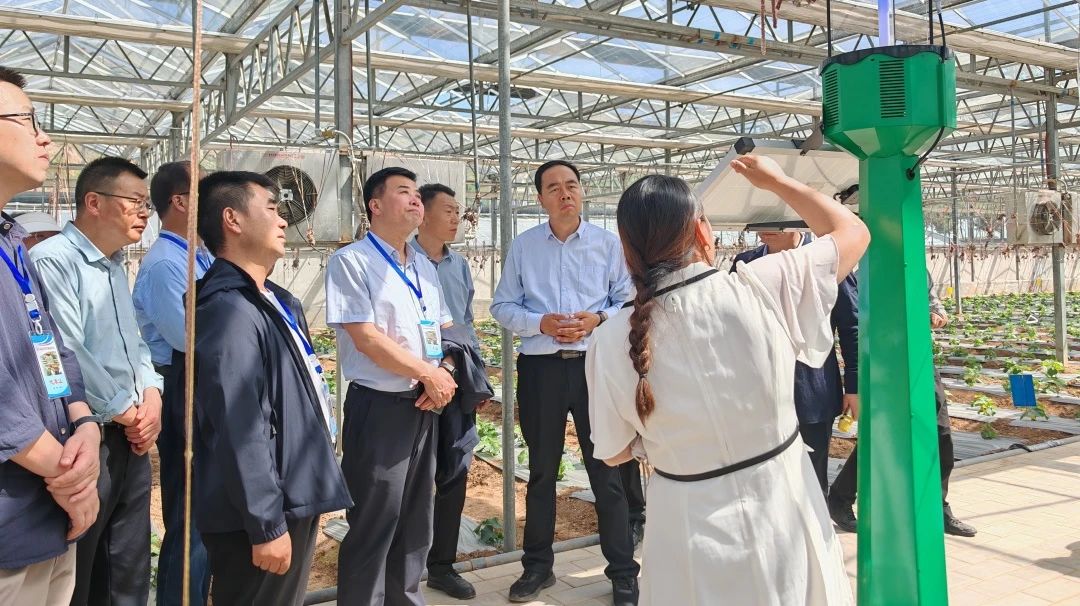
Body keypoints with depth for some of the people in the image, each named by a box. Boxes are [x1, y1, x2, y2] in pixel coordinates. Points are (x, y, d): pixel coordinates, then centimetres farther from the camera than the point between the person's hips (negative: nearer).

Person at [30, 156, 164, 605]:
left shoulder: (115, 266, 14)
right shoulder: (52, 260, -15)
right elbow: (66, 356, -21)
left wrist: (151, 394, 0)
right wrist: (123, 411, -11)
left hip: (132, 439, 8)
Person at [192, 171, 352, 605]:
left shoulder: (277, 301, 10)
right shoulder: (230, 310, -21)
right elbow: (241, 433, -25)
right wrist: (267, 525, -22)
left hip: (294, 499, 10)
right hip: (263, 515, -10)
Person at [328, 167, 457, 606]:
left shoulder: (425, 267, 14)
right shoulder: (351, 261, -9)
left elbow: (445, 332, 17)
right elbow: (366, 339, -17)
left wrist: (445, 376, -4)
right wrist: (429, 374, -12)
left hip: (425, 406, 7)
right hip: (378, 407, -7)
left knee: (417, 517, 17)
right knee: (374, 522, 1)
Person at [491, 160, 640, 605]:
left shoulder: (607, 243, 2)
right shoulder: (522, 246, 5)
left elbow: (629, 300, 2)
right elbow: (502, 306, 4)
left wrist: (597, 319, -16)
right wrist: (541, 322, -13)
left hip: (596, 365, -1)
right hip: (541, 367, 2)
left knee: (606, 470, 4)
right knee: (542, 470, 13)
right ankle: (537, 566, 28)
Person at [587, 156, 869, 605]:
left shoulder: (612, 341, -16)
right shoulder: (764, 289, -18)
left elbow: (613, 453, -2)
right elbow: (853, 232, 0)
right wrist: (777, 182, 11)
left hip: (689, 527, 0)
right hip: (780, 511, 0)